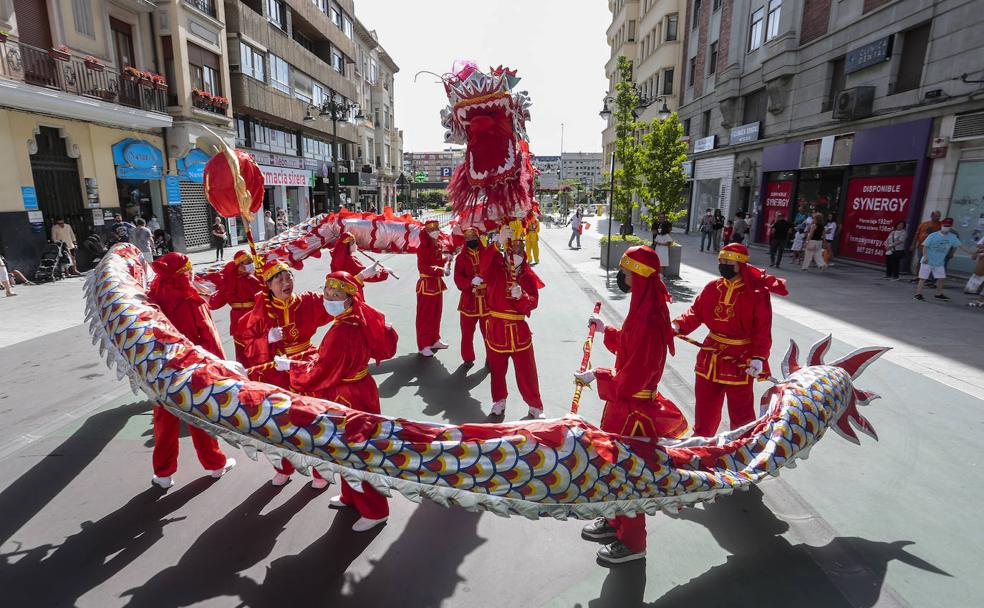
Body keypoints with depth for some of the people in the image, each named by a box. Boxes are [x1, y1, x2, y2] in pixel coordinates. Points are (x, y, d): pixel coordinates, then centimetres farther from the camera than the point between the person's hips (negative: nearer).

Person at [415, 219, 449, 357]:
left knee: (436, 314, 17)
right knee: (425, 316, 1)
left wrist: (446, 258, 0)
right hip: (426, 285, -8)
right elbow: (422, 267, -23)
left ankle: (434, 340, 31)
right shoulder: (423, 247, -16)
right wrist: (442, 270, -28)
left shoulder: (438, 244, 8)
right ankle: (423, 346, 10)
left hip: (438, 283, 8)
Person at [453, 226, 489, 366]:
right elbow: (458, 279, -10)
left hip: (487, 299, 0)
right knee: (467, 332, 11)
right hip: (469, 300, 0)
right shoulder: (461, 257, -1)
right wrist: (471, 282, -28)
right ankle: (468, 358, 28)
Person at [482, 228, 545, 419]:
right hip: (496, 327, 0)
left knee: (526, 371, 4)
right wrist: (498, 243, -36)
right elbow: (483, 265, -27)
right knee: (497, 369, 14)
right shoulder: (495, 269, -3)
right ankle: (499, 403, 35)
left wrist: (521, 296, -26)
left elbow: (533, 302, -5)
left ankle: (535, 407, 22)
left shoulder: (527, 275, 1)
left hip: (518, 329, 0)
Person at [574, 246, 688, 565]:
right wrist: (606, 330, 12)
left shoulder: (649, 322, -30)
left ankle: (632, 542, 30)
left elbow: (630, 381, -27)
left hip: (634, 408, -10)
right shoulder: (645, 306, 2)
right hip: (624, 401, 10)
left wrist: (597, 377, -15)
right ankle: (616, 521, 45)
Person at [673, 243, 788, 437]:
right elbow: (695, 313, 1)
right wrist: (678, 326, -16)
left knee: (741, 414, 10)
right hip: (710, 358, 5)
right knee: (705, 407, 19)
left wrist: (758, 357, -22)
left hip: (740, 362, -4)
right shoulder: (713, 288, -1)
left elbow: (763, 330, -13)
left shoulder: (758, 293, -13)